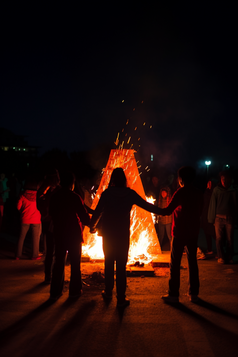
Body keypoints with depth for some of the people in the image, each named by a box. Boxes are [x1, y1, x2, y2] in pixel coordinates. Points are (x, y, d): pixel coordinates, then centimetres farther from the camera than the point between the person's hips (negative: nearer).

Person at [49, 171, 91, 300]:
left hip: (59, 234, 4)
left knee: (59, 263, 10)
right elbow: (84, 216, -12)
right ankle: (75, 290, 16)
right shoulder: (75, 197, -13)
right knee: (75, 263, 9)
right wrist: (90, 224, 8)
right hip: (74, 234, -4)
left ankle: (55, 292, 12)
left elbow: (52, 214, 12)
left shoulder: (54, 197, 1)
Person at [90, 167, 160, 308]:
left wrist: (92, 226, 15)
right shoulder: (130, 194, -5)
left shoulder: (106, 193, -3)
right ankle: (121, 299, 5)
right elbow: (146, 205, 3)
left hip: (108, 234, 1)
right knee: (121, 265, 2)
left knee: (109, 263, 15)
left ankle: (108, 292, 28)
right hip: (123, 234, -1)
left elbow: (97, 212, -2)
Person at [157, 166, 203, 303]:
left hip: (180, 233, -6)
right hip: (193, 232, 6)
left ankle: (174, 294, 3)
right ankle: (194, 293, 16)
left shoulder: (181, 192, -12)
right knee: (192, 261, 12)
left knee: (175, 263, 0)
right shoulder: (199, 194, 6)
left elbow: (168, 211, -16)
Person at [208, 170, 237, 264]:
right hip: (219, 218, 0)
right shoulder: (217, 190, 2)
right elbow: (212, 204, 5)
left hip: (230, 218, 0)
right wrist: (212, 218, 3)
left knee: (230, 239, 4)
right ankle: (221, 257, 11)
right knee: (219, 238, 0)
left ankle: (229, 257, 17)